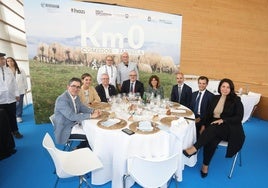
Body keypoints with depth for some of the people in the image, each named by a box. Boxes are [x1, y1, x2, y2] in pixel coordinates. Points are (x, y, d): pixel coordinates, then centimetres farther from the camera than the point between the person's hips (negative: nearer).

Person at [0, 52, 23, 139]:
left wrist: (17, 94, 6)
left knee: (12, 116, 14)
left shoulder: (9, 70, 9)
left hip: (11, 98, 3)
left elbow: (14, 82, 9)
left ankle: (15, 131, 28)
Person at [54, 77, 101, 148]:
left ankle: (79, 149, 17)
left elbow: (82, 108, 9)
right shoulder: (62, 99, -24)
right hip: (65, 130, -8)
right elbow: (72, 116, -31)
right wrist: (91, 115, -30)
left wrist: (93, 111, -11)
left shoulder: (76, 96, 2)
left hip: (74, 124, 9)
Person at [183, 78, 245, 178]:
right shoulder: (215, 98, 10)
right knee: (211, 140, -29)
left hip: (229, 128, -3)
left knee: (214, 127, -36)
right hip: (214, 128, 3)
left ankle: (194, 149, -35)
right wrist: (205, 126, -3)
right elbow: (208, 114, 11)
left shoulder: (236, 100, -1)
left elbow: (239, 117, -7)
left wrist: (223, 120, -21)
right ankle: (205, 165, -14)